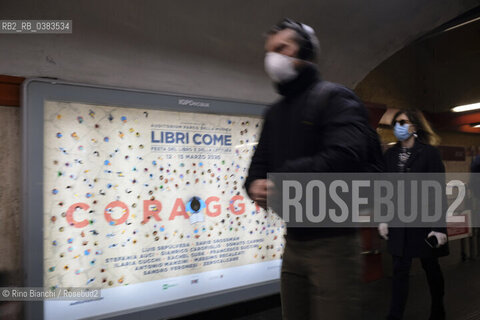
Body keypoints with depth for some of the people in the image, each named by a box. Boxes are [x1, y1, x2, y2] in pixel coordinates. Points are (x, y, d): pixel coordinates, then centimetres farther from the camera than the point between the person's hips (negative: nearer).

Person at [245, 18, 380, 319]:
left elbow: (346, 157, -25)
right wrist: (255, 184, -11)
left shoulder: (334, 97, -8)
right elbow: (260, 164, 13)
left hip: (332, 241, -7)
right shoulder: (274, 113, 15)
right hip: (293, 240, 7)